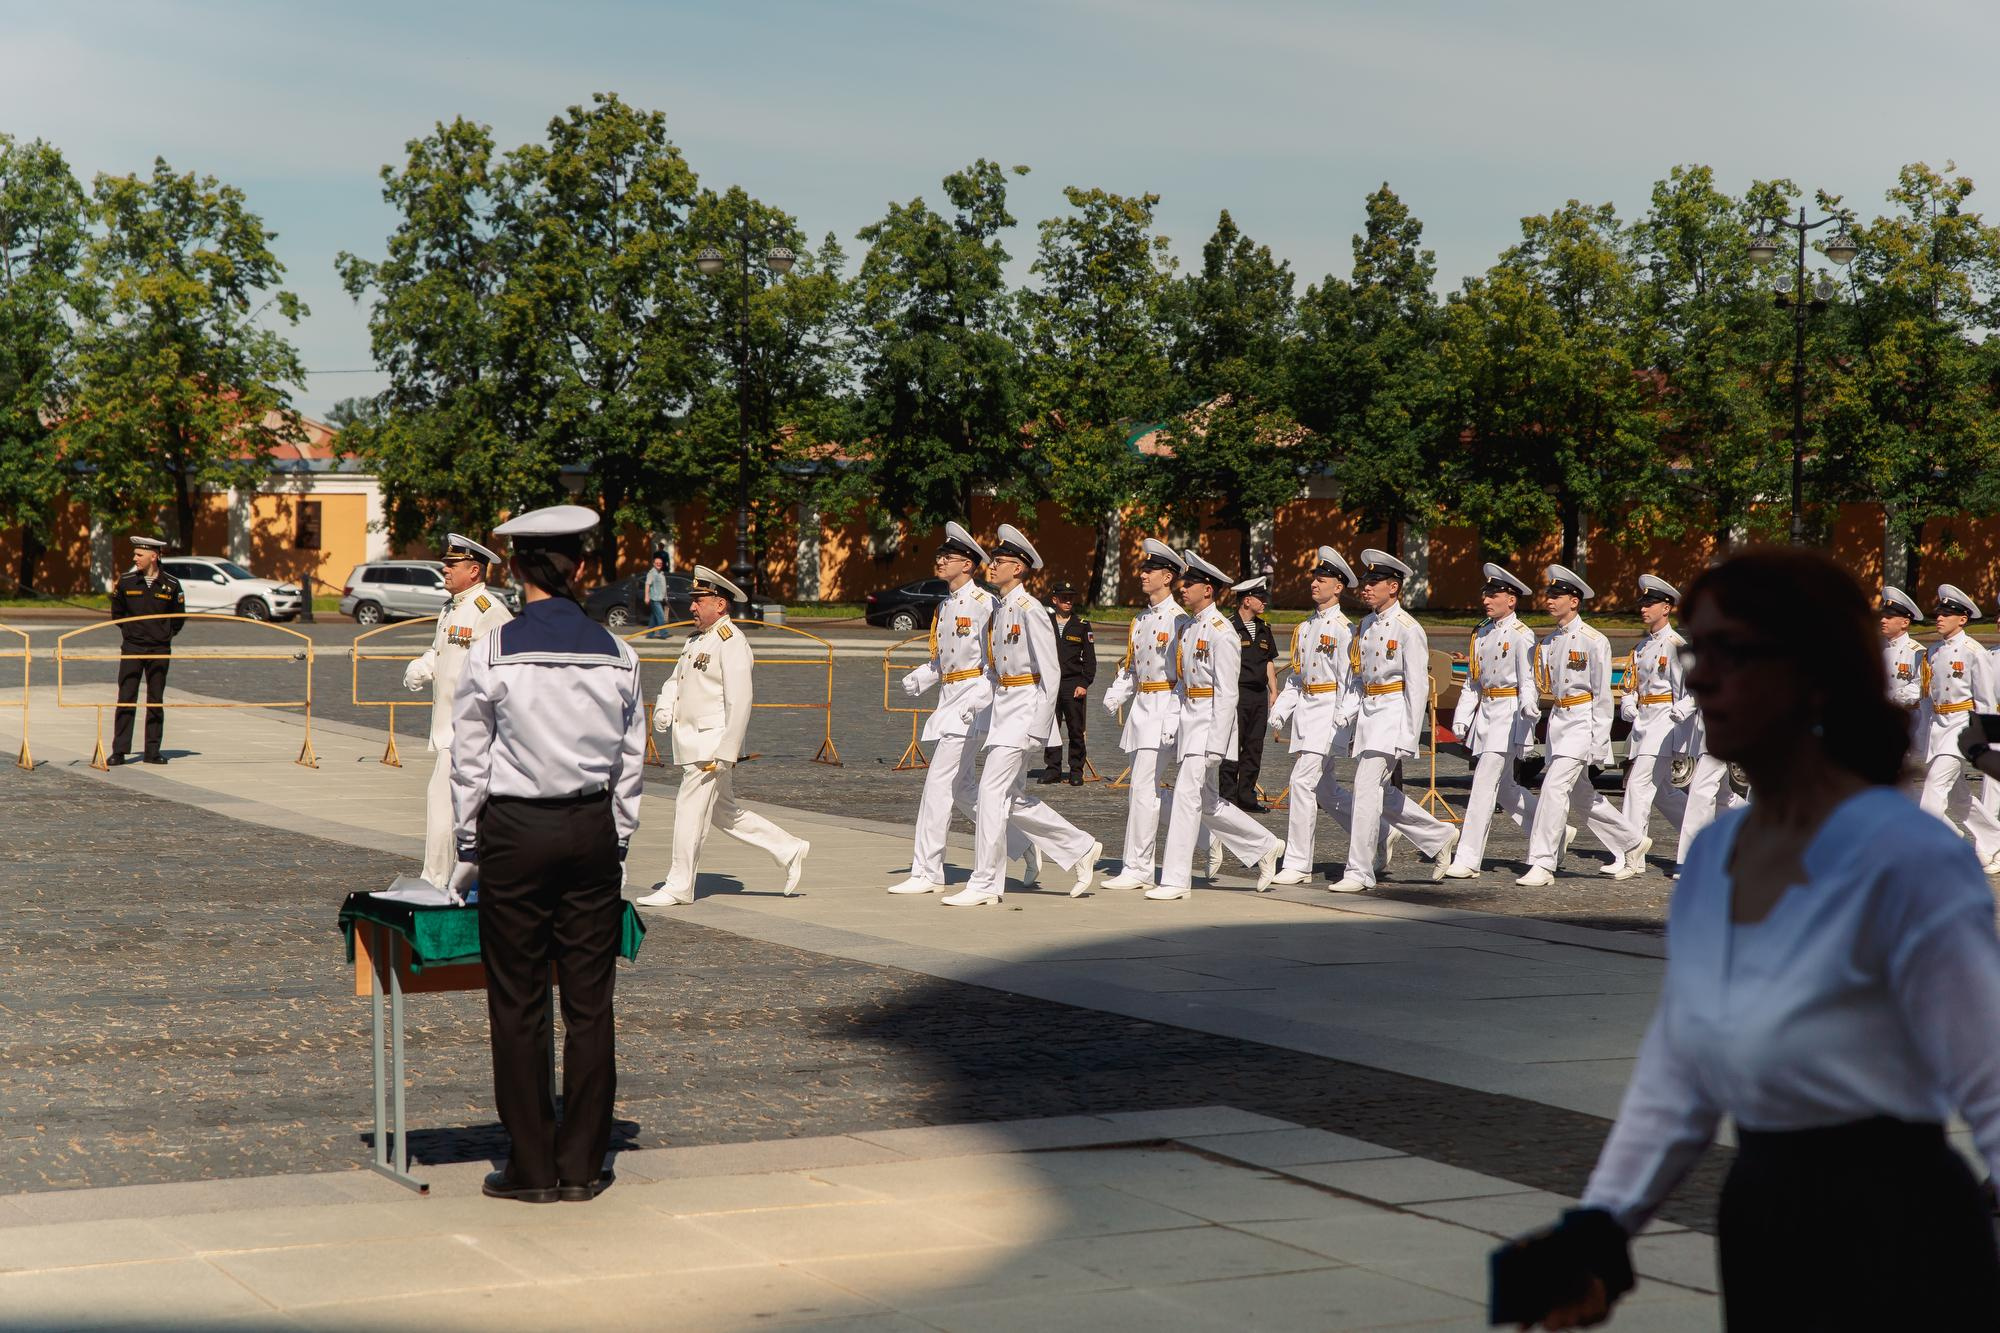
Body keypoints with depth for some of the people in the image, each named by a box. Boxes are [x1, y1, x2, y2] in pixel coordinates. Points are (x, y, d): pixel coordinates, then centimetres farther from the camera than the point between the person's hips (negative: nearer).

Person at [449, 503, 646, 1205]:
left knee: (518, 1002, 5)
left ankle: (532, 1167, 8)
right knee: (590, 1001, 7)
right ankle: (582, 1165, 12)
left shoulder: (492, 652, -7)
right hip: (593, 830, 3)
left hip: (514, 830, -3)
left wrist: (469, 851, 8)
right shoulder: (616, 654, 1)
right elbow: (631, 762, 6)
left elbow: (470, 761, -2)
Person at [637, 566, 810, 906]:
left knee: (690, 810, -4)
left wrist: (725, 754, -22)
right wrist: (663, 707, -2)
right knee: (724, 812, 14)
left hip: (712, 744, -10)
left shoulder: (732, 642, -14)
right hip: (691, 744, 10)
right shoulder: (697, 639, 16)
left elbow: (740, 702, -19)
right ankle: (788, 850, 23)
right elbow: (676, 679, 22)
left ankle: (678, 887, 5)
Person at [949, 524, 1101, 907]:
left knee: (992, 792, -9)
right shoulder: (999, 610, 13)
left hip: (1025, 709, -9)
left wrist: (1039, 727, -18)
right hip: (1003, 706, 9)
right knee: (1014, 799, 11)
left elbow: (1050, 672, -15)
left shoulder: (1029, 609, -13)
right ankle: (1081, 850, 24)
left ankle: (984, 884, -2)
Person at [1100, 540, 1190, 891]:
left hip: (1165, 708, -8)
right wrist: (1113, 699, 6)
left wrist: (1174, 721, -19)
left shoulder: (1178, 619, -9)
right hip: (1140, 707, 8)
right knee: (1141, 791, 10)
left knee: (1142, 789, -10)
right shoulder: (1139, 621, 17)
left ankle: (1137, 868, -7)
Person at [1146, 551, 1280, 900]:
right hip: (1186, 719, 9)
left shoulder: (1221, 631, -13)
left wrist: (1216, 744, -20)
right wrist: (1175, 729, 14)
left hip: (1210, 722, -9)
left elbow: (1226, 692, -16)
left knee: (1187, 796, -10)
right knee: (1207, 803, 12)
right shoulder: (1183, 626, 12)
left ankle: (1176, 880, -6)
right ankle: (1264, 847, 28)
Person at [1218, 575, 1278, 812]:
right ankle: (1228, 798, -1)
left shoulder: (1263, 629, 15)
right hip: (1237, 694, -7)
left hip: (1260, 696, 7)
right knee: (1232, 748, -5)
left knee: (1254, 748, 9)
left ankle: (1247, 797, 15)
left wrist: (1274, 692, 14)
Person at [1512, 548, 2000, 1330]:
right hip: (1759, 1245, 7)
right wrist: (1601, 1224, 3)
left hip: (1893, 1248, -7)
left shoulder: (1906, 860, -17)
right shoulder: (1713, 855, 6)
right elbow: (1675, 1076, 13)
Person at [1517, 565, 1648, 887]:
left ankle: (1542, 865, -13)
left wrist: (1599, 745, -13)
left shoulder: (1594, 641, -9)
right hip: (1557, 719, 8)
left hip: (1582, 721, -8)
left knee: (1554, 787, -15)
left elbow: (1602, 695, -9)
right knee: (1581, 795, 13)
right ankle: (1633, 843, 30)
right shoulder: (1548, 642, 12)